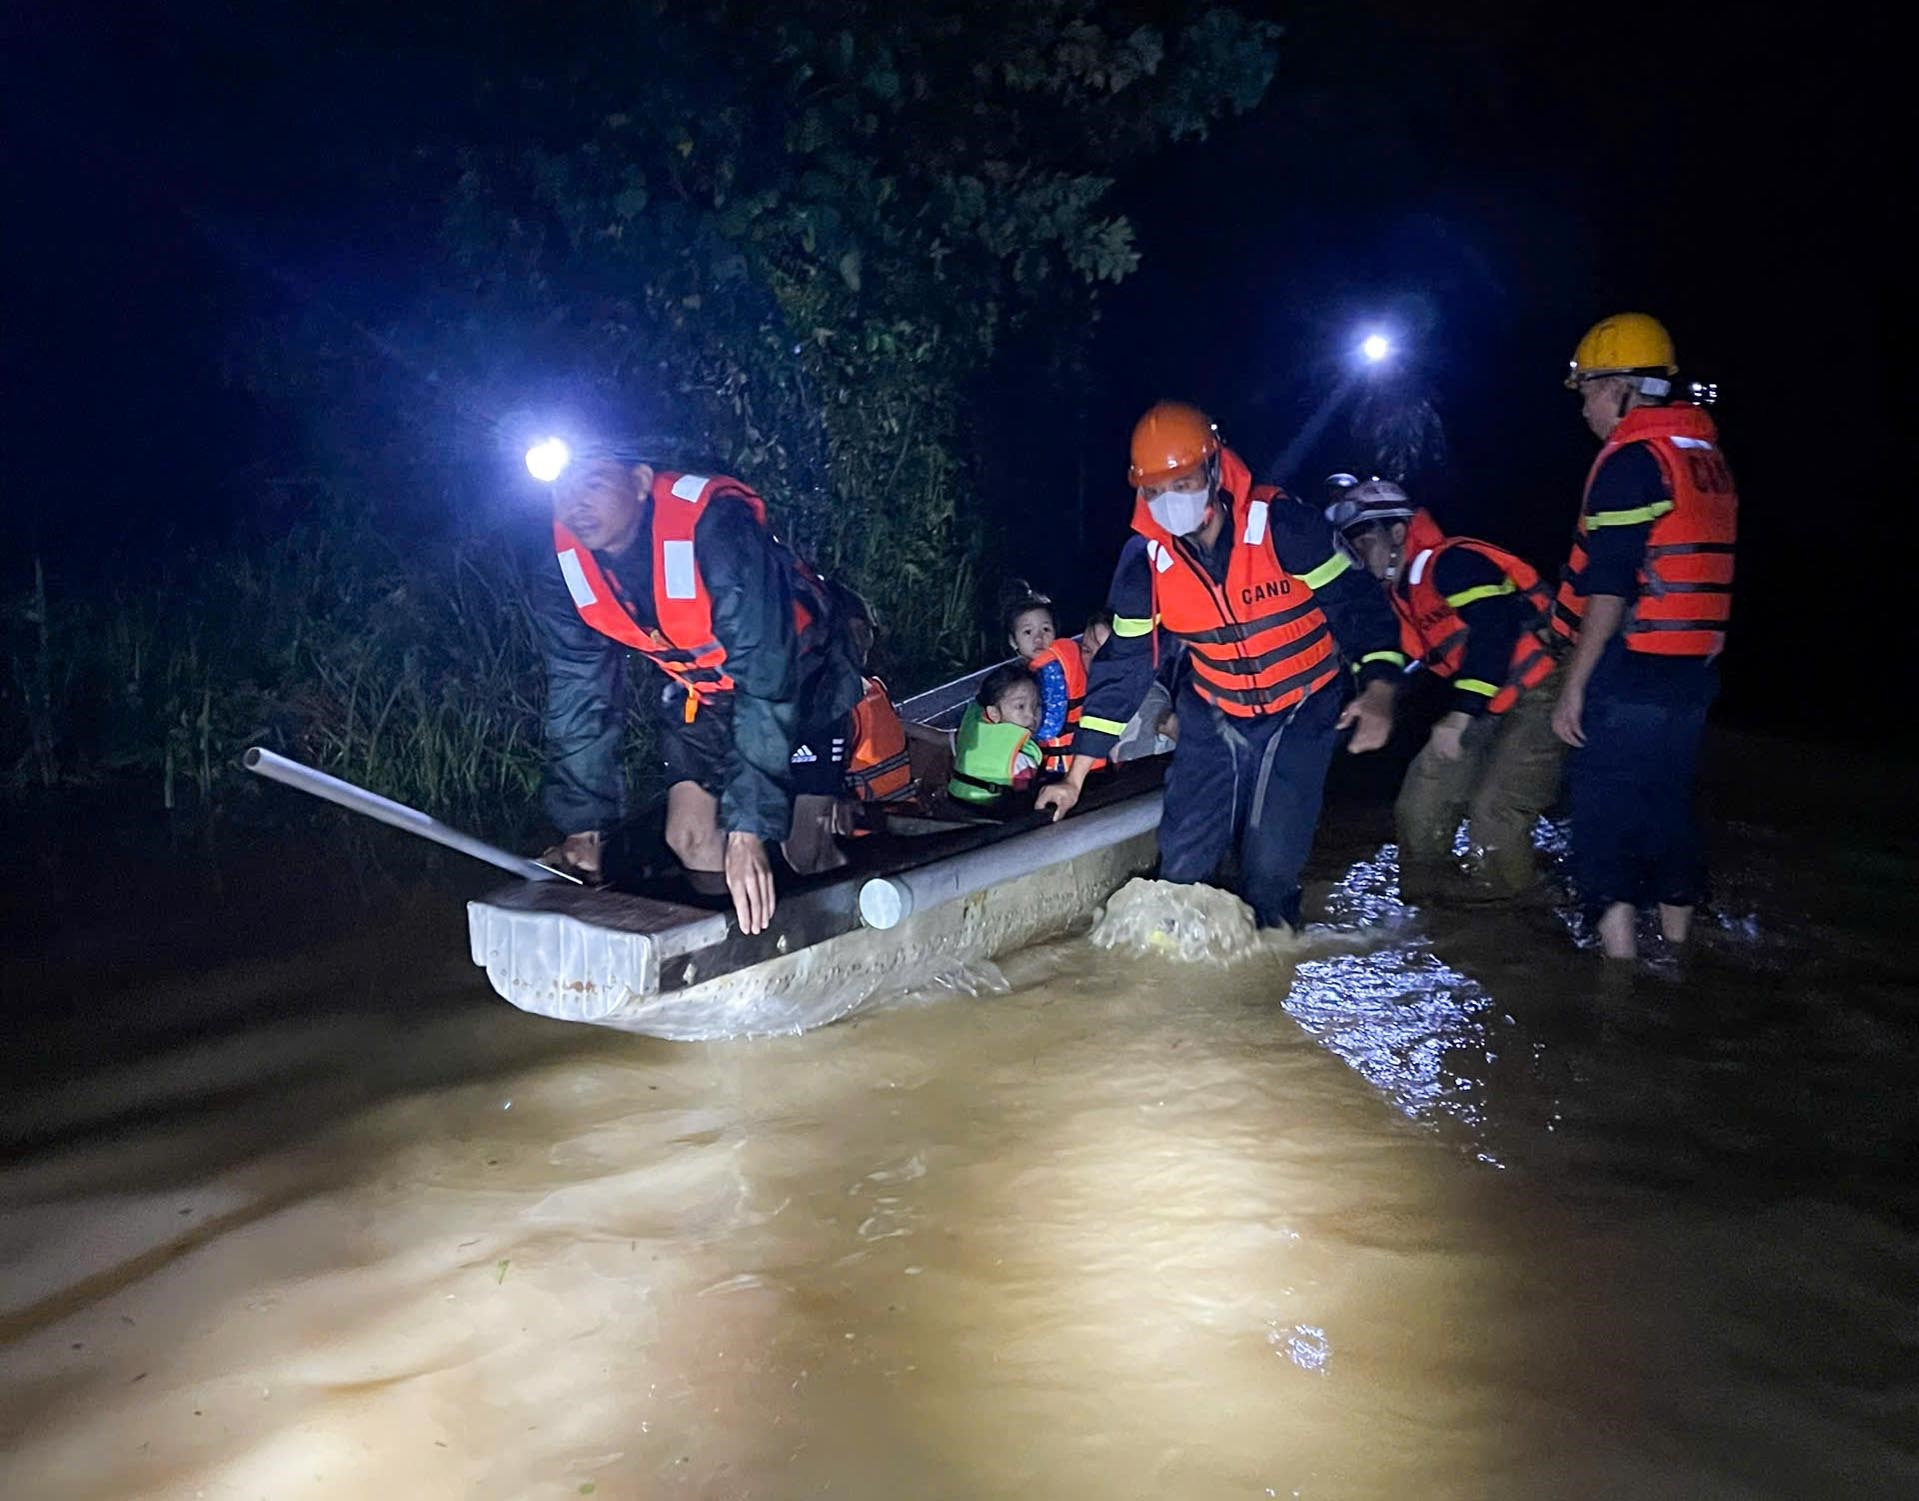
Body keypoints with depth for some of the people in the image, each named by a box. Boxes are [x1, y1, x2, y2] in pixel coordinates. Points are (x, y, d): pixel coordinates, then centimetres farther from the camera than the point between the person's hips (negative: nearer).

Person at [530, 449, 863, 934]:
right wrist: (583, 827, -12)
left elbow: (766, 681, -40)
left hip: (798, 680, -4)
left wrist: (748, 831, -43)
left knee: (807, 851, -6)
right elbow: (577, 693, -10)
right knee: (689, 839, -5)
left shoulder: (714, 530, -38)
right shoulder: (561, 569, -19)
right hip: (698, 694, 5)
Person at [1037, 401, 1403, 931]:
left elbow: (1357, 604, -13)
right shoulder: (1145, 559, -10)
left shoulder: (1283, 525, -21)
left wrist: (1377, 689, -33)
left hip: (1301, 712, -3)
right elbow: (1121, 664, -5)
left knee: (1271, 866, -9)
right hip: (1214, 717, 3)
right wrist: (1075, 778, -5)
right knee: (1181, 863, -1)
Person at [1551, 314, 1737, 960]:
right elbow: (1692, 576, 16)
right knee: (1669, 810, 17)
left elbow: (1610, 587, -19)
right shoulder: (1708, 457, 14)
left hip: (1627, 670, -8)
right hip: (1692, 672, 8)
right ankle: (1676, 948, 27)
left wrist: (1574, 685, -17)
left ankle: (1620, 962, -2)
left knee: (1603, 818, -2)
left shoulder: (1632, 460, -13)